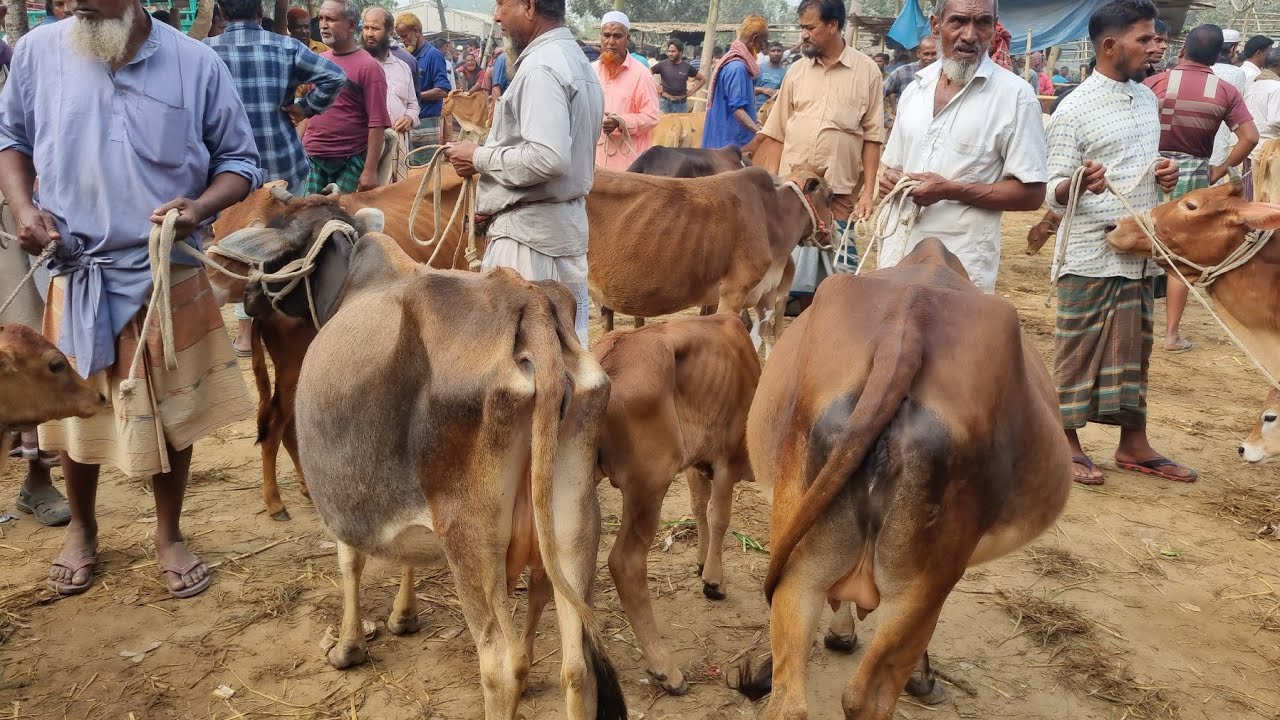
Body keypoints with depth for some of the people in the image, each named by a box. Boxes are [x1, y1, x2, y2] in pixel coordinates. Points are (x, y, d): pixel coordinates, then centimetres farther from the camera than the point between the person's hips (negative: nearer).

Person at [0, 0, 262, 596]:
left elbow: (239, 161, 2)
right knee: (77, 411, 14)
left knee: (172, 413, 9)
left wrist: (201, 207, -18)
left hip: (172, 278, -1)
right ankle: (82, 530, 39)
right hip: (76, 277, 1)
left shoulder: (197, 65, -6)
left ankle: (169, 535, 31)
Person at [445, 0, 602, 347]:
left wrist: (480, 158, -12)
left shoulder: (541, 67, -15)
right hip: (570, 225, 10)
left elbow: (547, 158, -27)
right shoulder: (579, 62, 15)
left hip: (529, 232, -10)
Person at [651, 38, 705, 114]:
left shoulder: (687, 67, 1)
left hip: (681, 103, 1)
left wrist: (691, 91, 2)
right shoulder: (663, 64, -3)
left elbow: (703, 79, 9)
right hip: (665, 102, -1)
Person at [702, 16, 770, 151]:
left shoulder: (732, 61, 13)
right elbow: (737, 108, -25)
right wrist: (760, 133, -35)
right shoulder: (737, 67, -18)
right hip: (731, 141, -10)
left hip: (725, 138, 10)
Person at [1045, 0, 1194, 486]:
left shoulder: (1148, 98, 12)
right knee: (1078, 352, 2)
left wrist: (1164, 173, 2)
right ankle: (1067, 443, 14)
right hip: (1090, 256, -7)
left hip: (1140, 253, 7)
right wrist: (1081, 185, -33)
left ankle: (1133, 445, 23)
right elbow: (1053, 194, -12)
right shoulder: (1073, 110, -11)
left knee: (1134, 350, 13)